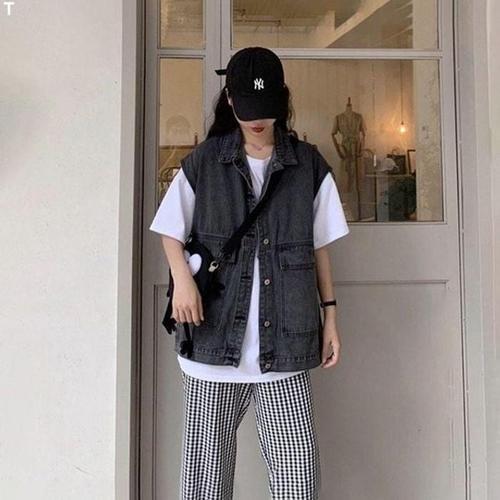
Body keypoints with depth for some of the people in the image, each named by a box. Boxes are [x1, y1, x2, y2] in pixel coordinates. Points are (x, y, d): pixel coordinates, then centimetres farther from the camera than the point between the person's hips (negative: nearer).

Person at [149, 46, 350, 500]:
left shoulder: (309, 165, 6)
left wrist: (330, 316, 8)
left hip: (284, 341, 1)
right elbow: (171, 232, 11)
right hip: (215, 337, 0)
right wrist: (183, 278, -8)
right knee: (206, 464, 9)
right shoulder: (204, 162, 5)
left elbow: (320, 247, 11)